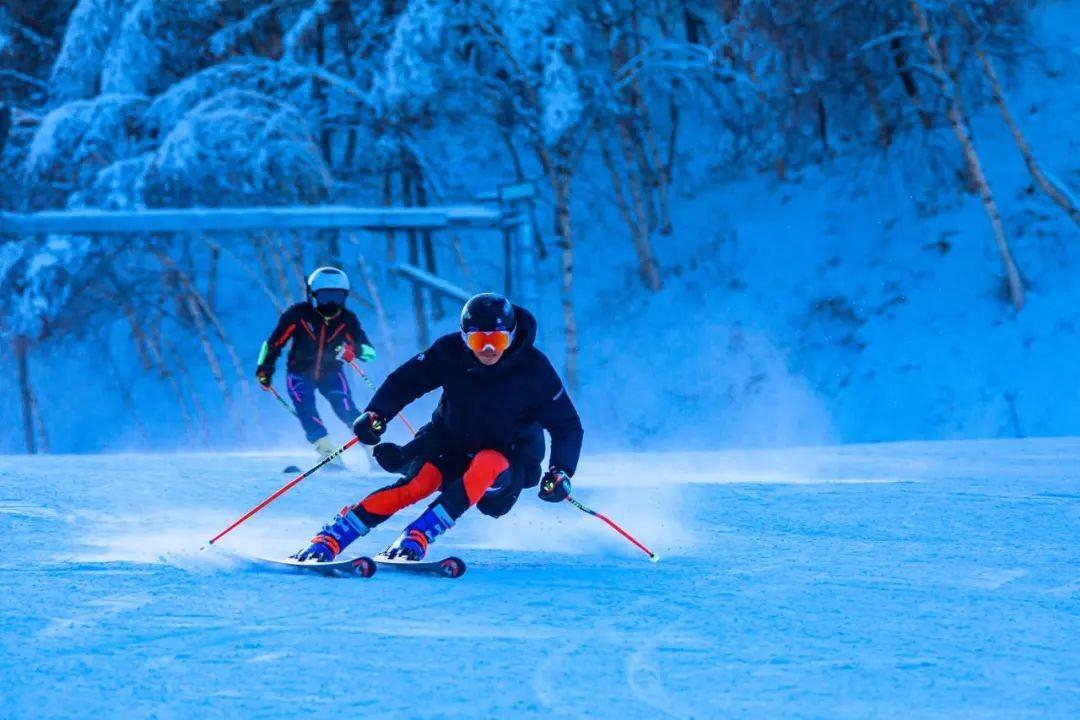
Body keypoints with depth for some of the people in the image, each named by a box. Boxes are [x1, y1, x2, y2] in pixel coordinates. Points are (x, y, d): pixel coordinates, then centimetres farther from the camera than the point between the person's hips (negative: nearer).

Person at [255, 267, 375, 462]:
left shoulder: (347, 319, -14)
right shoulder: (298, 315, -19)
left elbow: (369, 350, -19)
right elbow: (274, 342, -8)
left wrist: (350, 351, -40)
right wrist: (265, 368, -11)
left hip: (331, 373, 1)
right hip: (300, 373, -1)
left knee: (346, 410, -20)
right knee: (307, 411, -22)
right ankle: (328, 455, -23)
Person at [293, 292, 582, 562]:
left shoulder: (533, 369, -18)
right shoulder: (450, 352, -14)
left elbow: (568, 426, -10)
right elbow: (405, 381, -5)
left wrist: (561, 473, -24)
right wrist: (376, 415, -22)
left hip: (506, 461, -1)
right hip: (451, 447, 1)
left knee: (485, 465, -38)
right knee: (417, 484, -29)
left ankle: (417, 538, -39)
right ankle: (328, 541, -32)